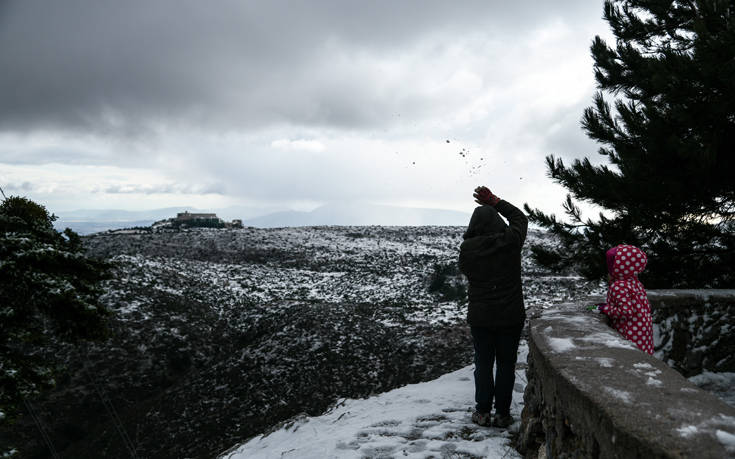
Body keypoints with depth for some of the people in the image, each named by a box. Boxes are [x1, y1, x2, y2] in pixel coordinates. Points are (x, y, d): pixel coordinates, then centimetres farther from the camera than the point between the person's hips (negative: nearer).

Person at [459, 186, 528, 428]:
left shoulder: (467, 248, -10)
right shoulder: (510, 241, -10)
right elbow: (520, 217, 9)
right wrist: (494, 201, 10)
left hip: (480, 316, 0)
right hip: (511, 316, 0)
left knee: (483, 364, 13)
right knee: (506, 363, 10)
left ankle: (482, 412, 17)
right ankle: (503, 413, 16)